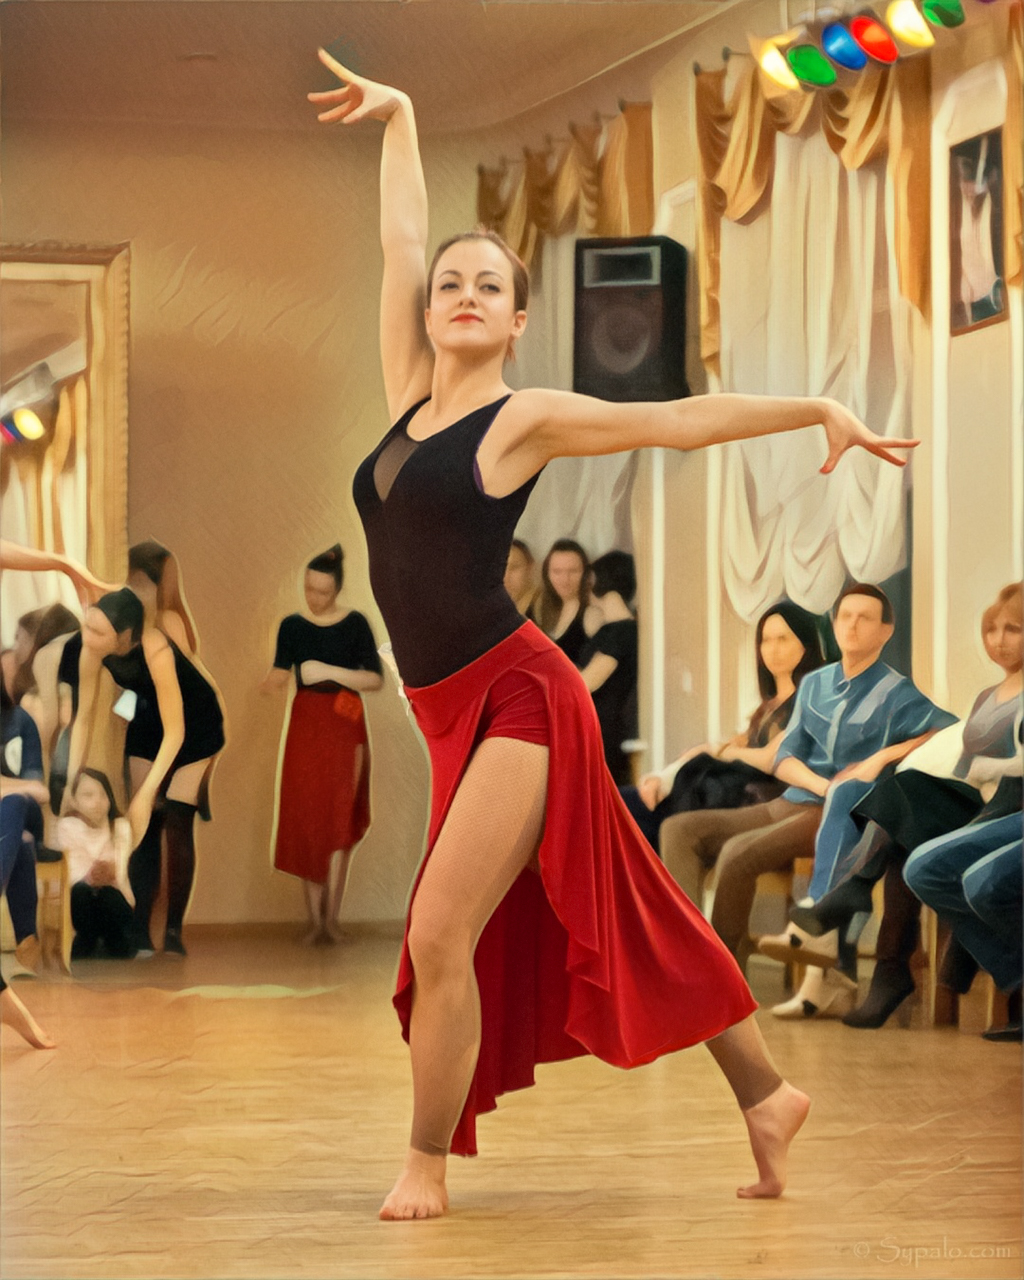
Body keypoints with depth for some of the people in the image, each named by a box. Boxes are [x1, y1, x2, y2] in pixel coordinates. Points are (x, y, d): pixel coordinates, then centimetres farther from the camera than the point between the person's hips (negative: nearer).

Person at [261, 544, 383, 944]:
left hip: (344, 726, -2)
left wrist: (329, 671, -19)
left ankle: (332, 918, -3)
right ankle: (314, 919, 5)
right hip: (305, 726, 2)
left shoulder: (355, 624, -4)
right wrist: (268, 684, -19)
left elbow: (375, 679, -8)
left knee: (338, 820, -4)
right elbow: (279, 675, 3)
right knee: (305, 820, 0)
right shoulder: (292, 626, 4)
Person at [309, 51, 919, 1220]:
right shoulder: (410, 396, 10)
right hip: (456, 711, 7)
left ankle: (425, 1166, 2)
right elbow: (400, 247, 16)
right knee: (619, 912, 13)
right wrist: (397, 119, 23)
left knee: (442, 937, -12)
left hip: (514, 696, -7)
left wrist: (823, 410, -8)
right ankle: (764, 1096, 23)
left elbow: (686, 418, -5)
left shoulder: (526, 420, -6)